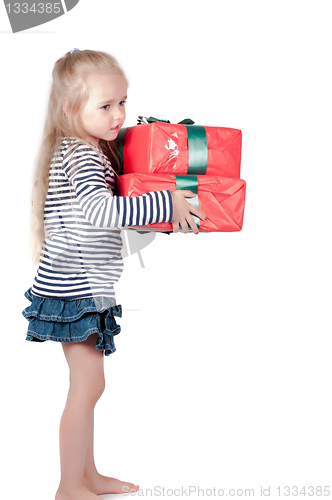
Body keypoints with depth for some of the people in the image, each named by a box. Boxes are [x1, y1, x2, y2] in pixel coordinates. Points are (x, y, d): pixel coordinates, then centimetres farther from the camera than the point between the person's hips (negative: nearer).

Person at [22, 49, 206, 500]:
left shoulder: (94, 149, 12)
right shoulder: (81, 156, -19)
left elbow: (109, 208, 21)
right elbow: (103, 212, -35)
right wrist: (166, 204, -30)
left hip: (86, 289, 10)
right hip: (74, 291, -10)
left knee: (88, 386, 16)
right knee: (87, 387, -2)